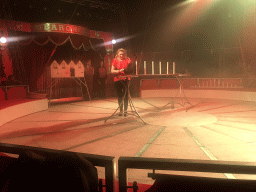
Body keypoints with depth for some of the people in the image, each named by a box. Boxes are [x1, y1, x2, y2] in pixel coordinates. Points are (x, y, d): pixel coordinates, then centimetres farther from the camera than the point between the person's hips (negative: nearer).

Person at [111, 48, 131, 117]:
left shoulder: (127, 60, 6)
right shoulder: (115, 61, 4)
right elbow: (112, 71, -2)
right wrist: (119, 71, -19)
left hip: (126, 79, 0)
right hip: (117, 80, 0)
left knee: (125, 95, -4)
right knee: (119, 96, 5)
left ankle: (125, 110, 3)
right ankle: (121, 110, 14)